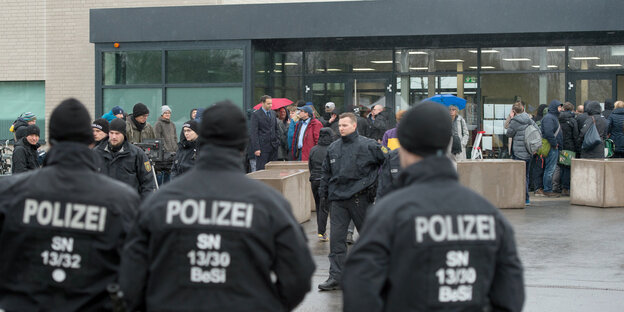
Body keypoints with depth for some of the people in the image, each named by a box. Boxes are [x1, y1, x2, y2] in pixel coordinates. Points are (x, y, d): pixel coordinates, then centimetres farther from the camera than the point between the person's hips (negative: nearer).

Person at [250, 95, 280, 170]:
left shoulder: (273, 113, 13)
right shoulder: (256, 115, -6)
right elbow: (254, 133, -10)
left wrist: (277, 141, 10)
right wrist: (256, 148, -15)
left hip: (273, 147, 6)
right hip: (262, 147, -6)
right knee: (261, 169, -5)